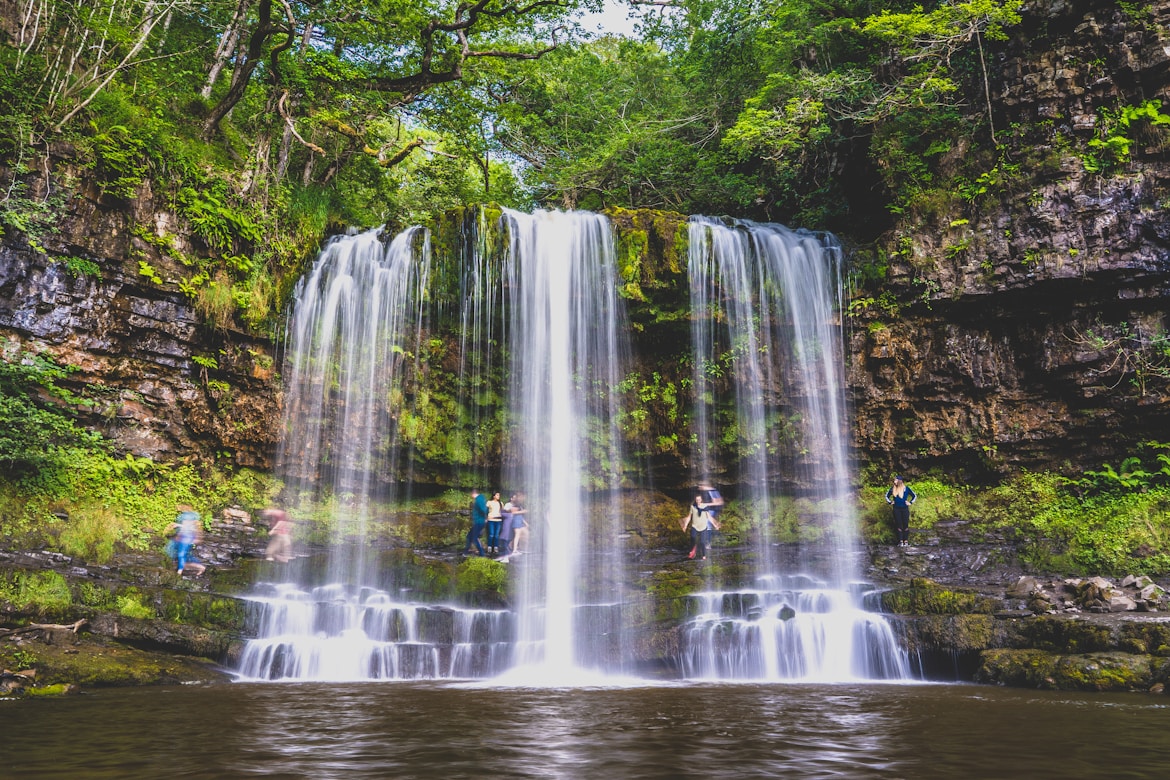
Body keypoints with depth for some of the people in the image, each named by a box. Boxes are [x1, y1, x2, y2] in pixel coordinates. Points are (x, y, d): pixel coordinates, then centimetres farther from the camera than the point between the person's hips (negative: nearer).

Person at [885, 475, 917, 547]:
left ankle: (906, 541, 1)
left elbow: (914, 496, 7)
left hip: (905, 509, -2)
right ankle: (900, 541, 2)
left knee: (905, 525, -2)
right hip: (896, 509, 2)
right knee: (898, 525, 0)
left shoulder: (906, 488, -2)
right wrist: (890, 502, 7)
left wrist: (910, 503, -1)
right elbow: (887, 496, 19)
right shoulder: (892, 489, 4)